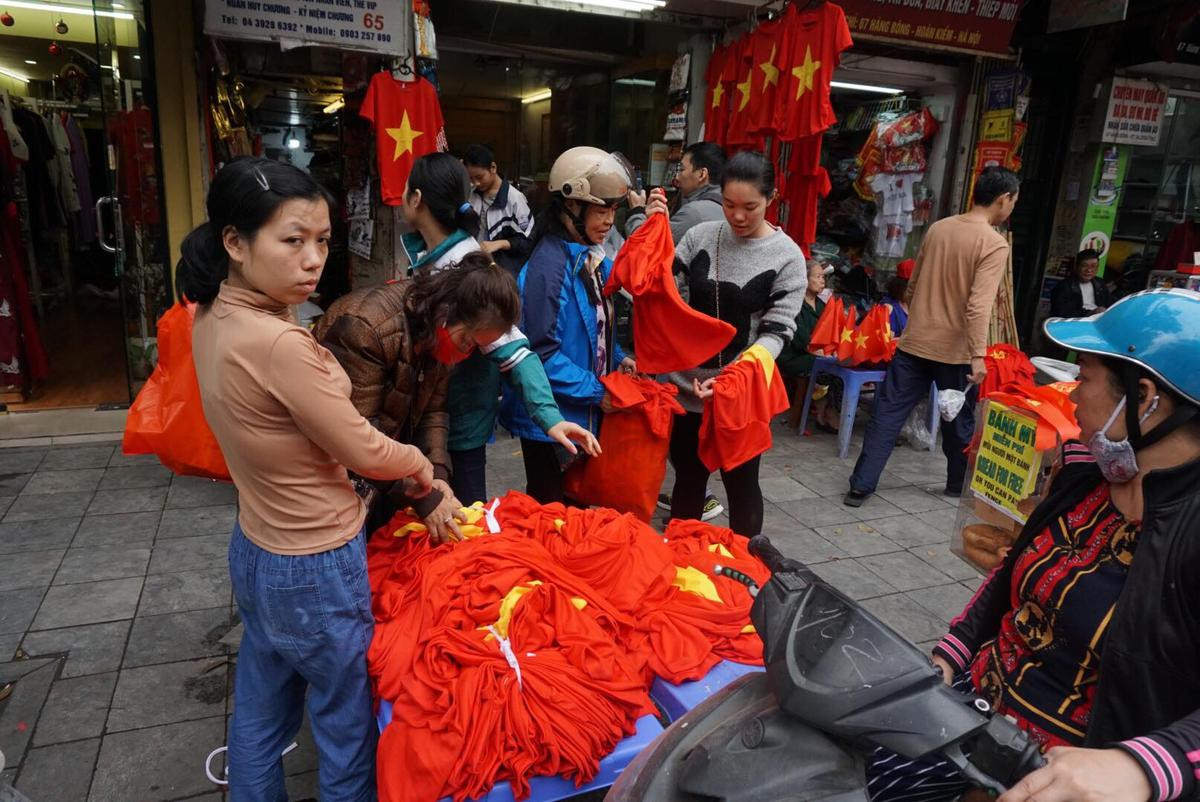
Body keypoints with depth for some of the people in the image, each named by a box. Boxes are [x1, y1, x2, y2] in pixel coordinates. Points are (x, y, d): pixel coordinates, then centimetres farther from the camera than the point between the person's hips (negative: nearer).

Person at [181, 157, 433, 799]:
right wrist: (422, 466, 0)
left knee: (259, 713, 26)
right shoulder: (278, 344, -30)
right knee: (346, 724, 16)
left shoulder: (212, 316, -4)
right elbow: (363, 449, -20)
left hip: (254, 548, 8)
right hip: (316, 569, -8)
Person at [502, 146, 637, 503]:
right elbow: (542, 351, -24)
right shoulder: (549, 264, -22)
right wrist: (596, 392, -20)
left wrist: (618, 359, 1)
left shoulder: (593, 258, 6)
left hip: (585, 413, 9)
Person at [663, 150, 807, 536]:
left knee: (741, 484, 11)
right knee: (687, 479, 18)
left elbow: (776, 332, -11)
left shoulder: (787, 257, -7)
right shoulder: (701, 235, 0)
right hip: (689, 385, 3)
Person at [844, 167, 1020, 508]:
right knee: (959, 422, 15)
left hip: (914, 342, 4)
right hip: (954, 350, -4)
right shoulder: (995, 245, -11)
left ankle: (861, 486, 1)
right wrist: (978, 355, -23)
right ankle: (959, 485, 31)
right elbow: (979, 306, -22)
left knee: (887, 414, 3)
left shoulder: (938, 228, 6)